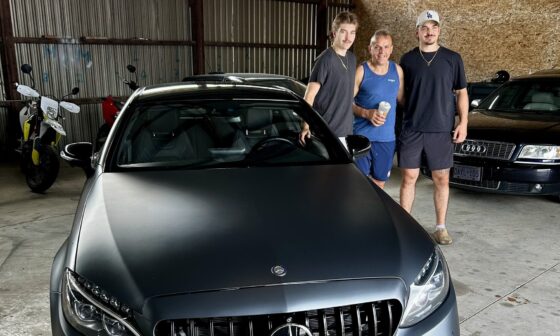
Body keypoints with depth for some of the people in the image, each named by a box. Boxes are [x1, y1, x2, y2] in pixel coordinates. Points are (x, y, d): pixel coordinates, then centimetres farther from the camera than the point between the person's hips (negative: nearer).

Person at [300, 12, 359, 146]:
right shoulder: (326, 59, -14)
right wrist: (306, 126, -24)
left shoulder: (351, 58, 10)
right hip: (326, 132, -8)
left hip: (345, 130, 8)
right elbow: (309, 95, -16)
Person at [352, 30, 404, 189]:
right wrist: (366, 113, -19)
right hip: (362, 136, -4)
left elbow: (402, 99, 18)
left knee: (379, 183, 14)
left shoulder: (397, 71, 8)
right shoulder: (361, 71, -5)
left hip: (387, 138, 4)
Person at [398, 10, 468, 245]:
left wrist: (463, 123, -1)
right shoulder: (407, 59, 7)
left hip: (441, 130, 0)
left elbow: (461, 93, 9)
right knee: (409, 177, 3)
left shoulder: (452, 59, 6)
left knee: (441, 179, 5)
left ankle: (441, 227, 17)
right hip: (411, 129, 0)